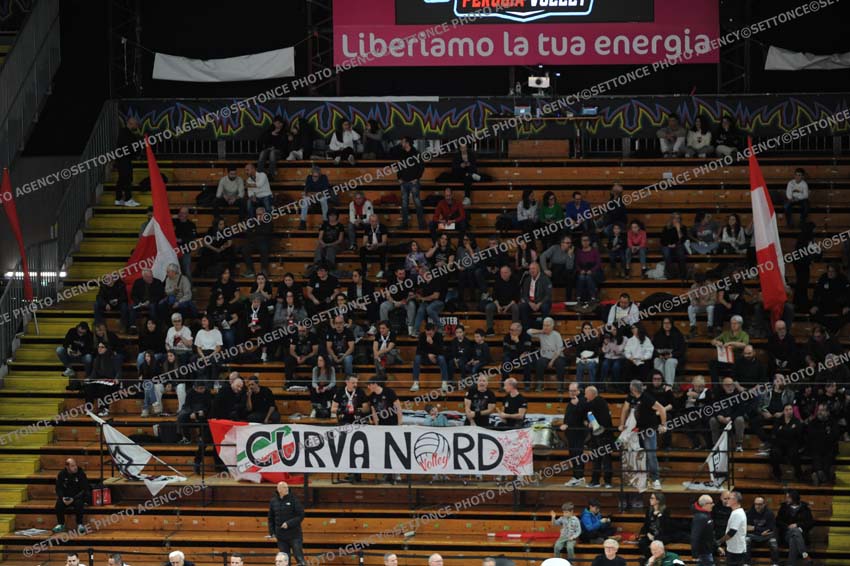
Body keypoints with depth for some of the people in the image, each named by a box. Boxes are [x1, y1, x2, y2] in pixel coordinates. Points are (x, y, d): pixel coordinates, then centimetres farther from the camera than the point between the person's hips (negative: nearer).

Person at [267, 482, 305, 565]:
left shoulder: (293, 499, -5)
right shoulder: (273, 501, 6)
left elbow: (301, 516, -7)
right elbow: (271, 518, 13)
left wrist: (289, 523, -17)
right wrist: (271, 532, 6)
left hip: (294, 534, -3)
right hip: (281, 536, 3)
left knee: (299, 557, -9)